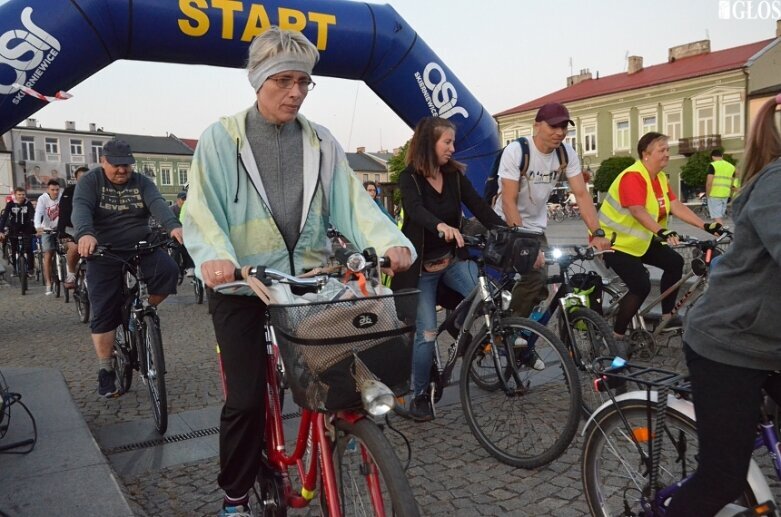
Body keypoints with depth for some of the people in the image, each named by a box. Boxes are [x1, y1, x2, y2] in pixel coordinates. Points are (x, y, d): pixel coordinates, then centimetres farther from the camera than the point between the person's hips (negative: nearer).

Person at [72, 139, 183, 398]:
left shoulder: (141, 182, 3)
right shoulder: (90, 181, -3)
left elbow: (157, 204, -16)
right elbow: (81, 209, -21)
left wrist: (173, 226, -38)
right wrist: (85, 234, -44)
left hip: (141, 248, 2)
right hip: (104, 254, -1)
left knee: (168, 271, -27)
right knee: (104, 314, -3)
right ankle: (105, 372, 11)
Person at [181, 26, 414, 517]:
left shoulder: (321, 143, 7)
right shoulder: (221, 138, -1)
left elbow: (352, 201, -2)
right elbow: (201, 209, -10)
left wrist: (390, 241, -21)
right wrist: (214, 256, -31)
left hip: (308, 278, 3)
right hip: (242, 283, -2)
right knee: (246, 398, 0)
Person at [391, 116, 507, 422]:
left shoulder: (455, 174, 2)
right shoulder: (409, 178, -12)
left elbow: (479, 206, -7)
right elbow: (415, 210, -32)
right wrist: (441, 226, -53)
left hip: (453, 260, 4)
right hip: (422, 266, -4)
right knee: (427, 333, -6)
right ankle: (419, 396, 13)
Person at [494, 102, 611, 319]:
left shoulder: (567, 153, -7)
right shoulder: (515, 151, -20)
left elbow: (582, 194, -11)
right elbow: (509, 201, -24)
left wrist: (597, 233, -24)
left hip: (536, 227, 5)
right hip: (506, 225, -5)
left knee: (539, 281, -6)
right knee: (535, 279, -18)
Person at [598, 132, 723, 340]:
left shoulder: (661, 178, 6)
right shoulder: (632, 176, -23)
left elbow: (677, 206, -2)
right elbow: (638, 211, -36)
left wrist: (705, 226, -12)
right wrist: (661, 231, -50)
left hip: (639, 240, 10)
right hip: (615, 241, -9)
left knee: (675, 262, 3)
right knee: (641, 286, -18)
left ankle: (667, 316, 14)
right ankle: (616, 334, -5)